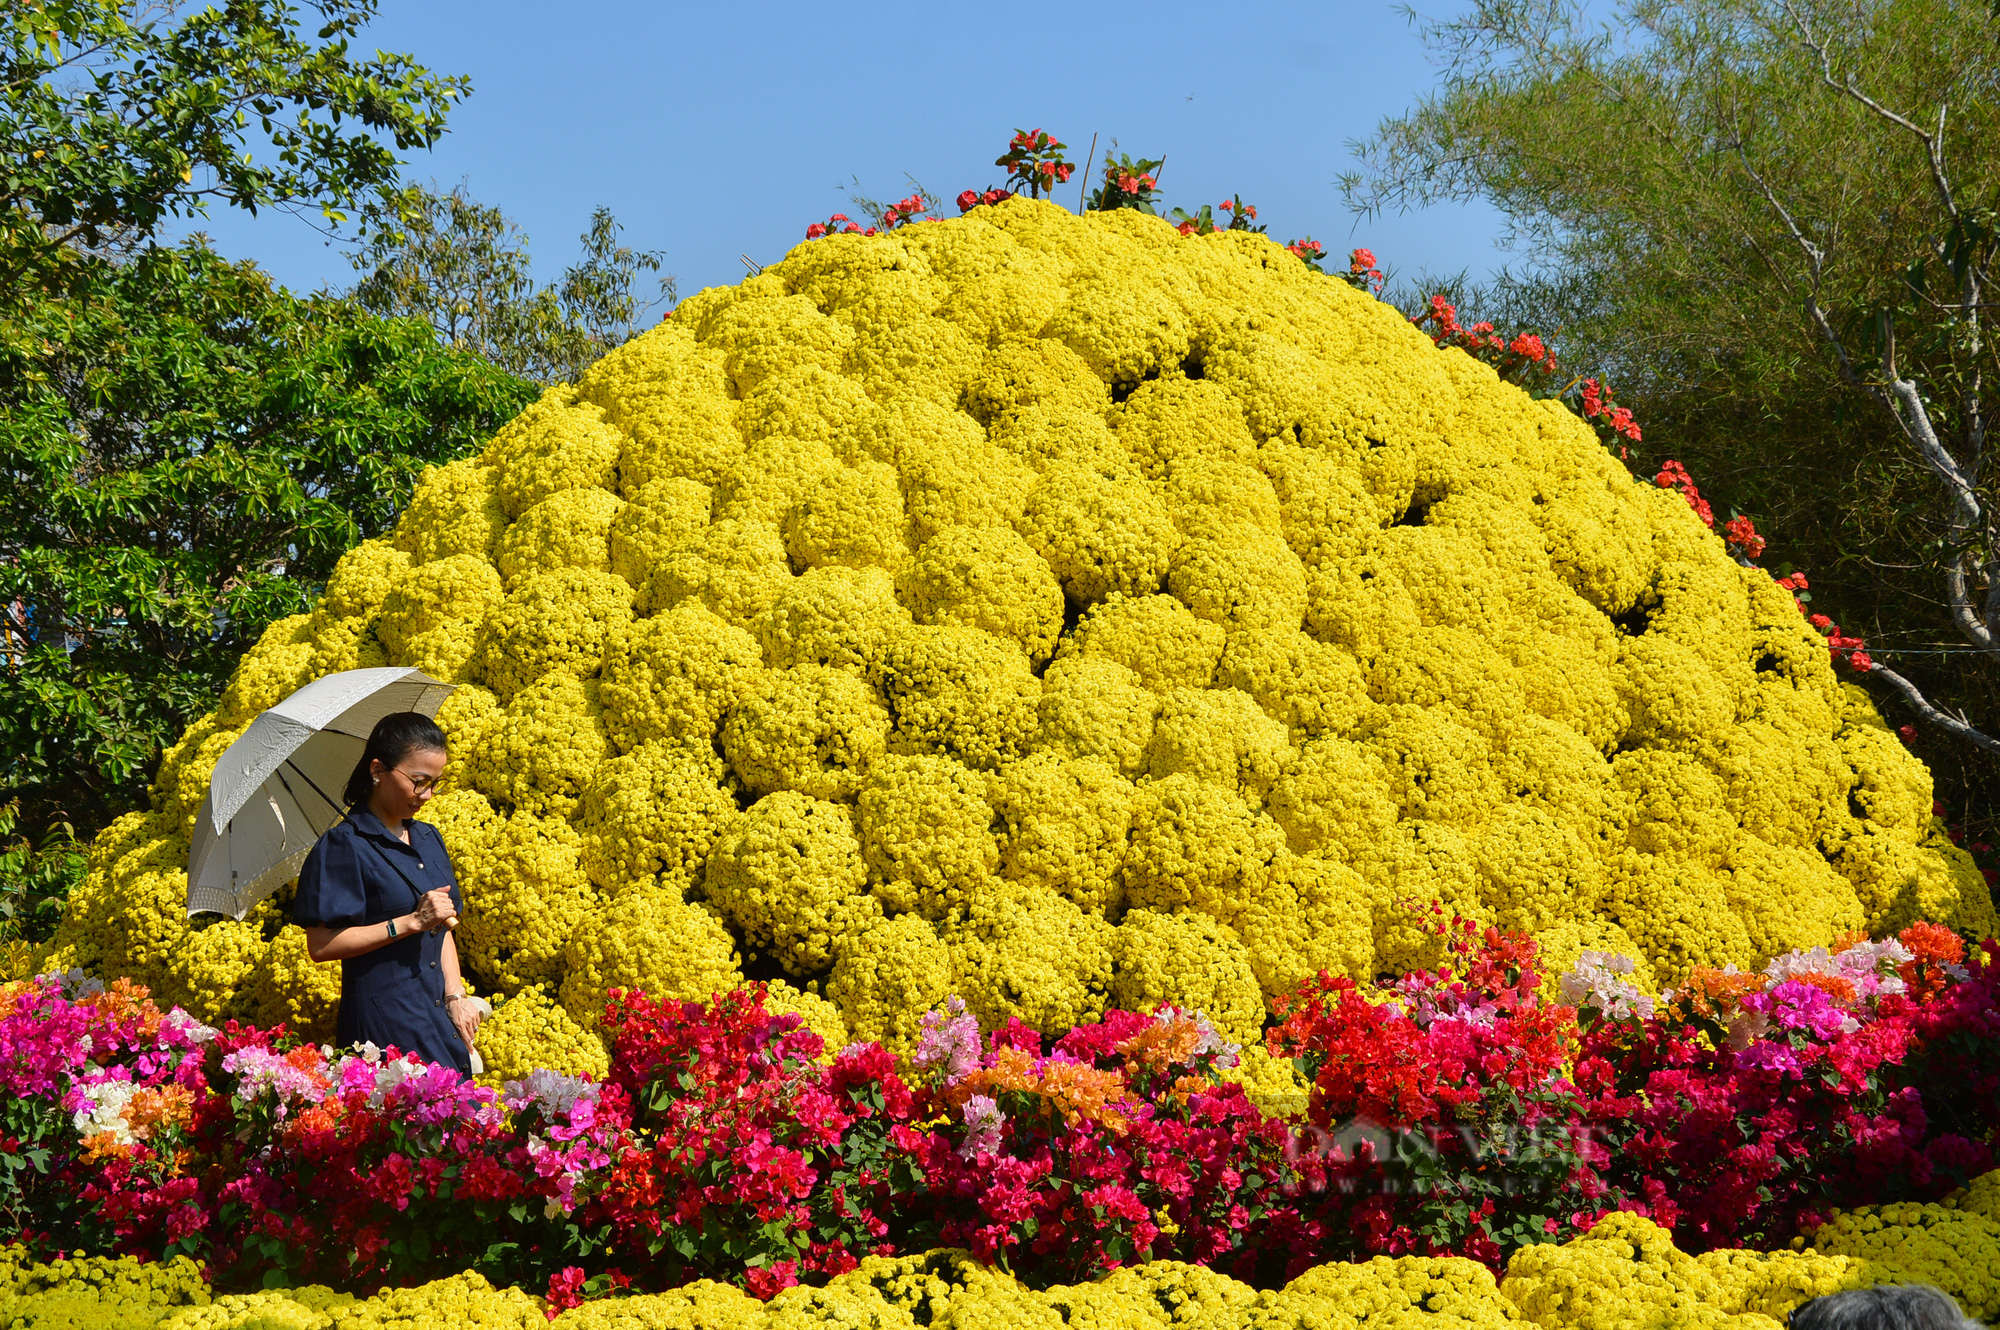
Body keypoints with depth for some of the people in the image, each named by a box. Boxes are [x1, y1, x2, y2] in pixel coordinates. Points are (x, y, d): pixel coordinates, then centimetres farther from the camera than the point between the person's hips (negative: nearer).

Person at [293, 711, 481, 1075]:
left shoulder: (428, 838, 15)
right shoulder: (343, 847, -8)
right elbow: (321, 945, -14)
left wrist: (455, 996, 7)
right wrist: (411, 922, -15)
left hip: (438, 1015, 7)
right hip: (382, 1021, -7)